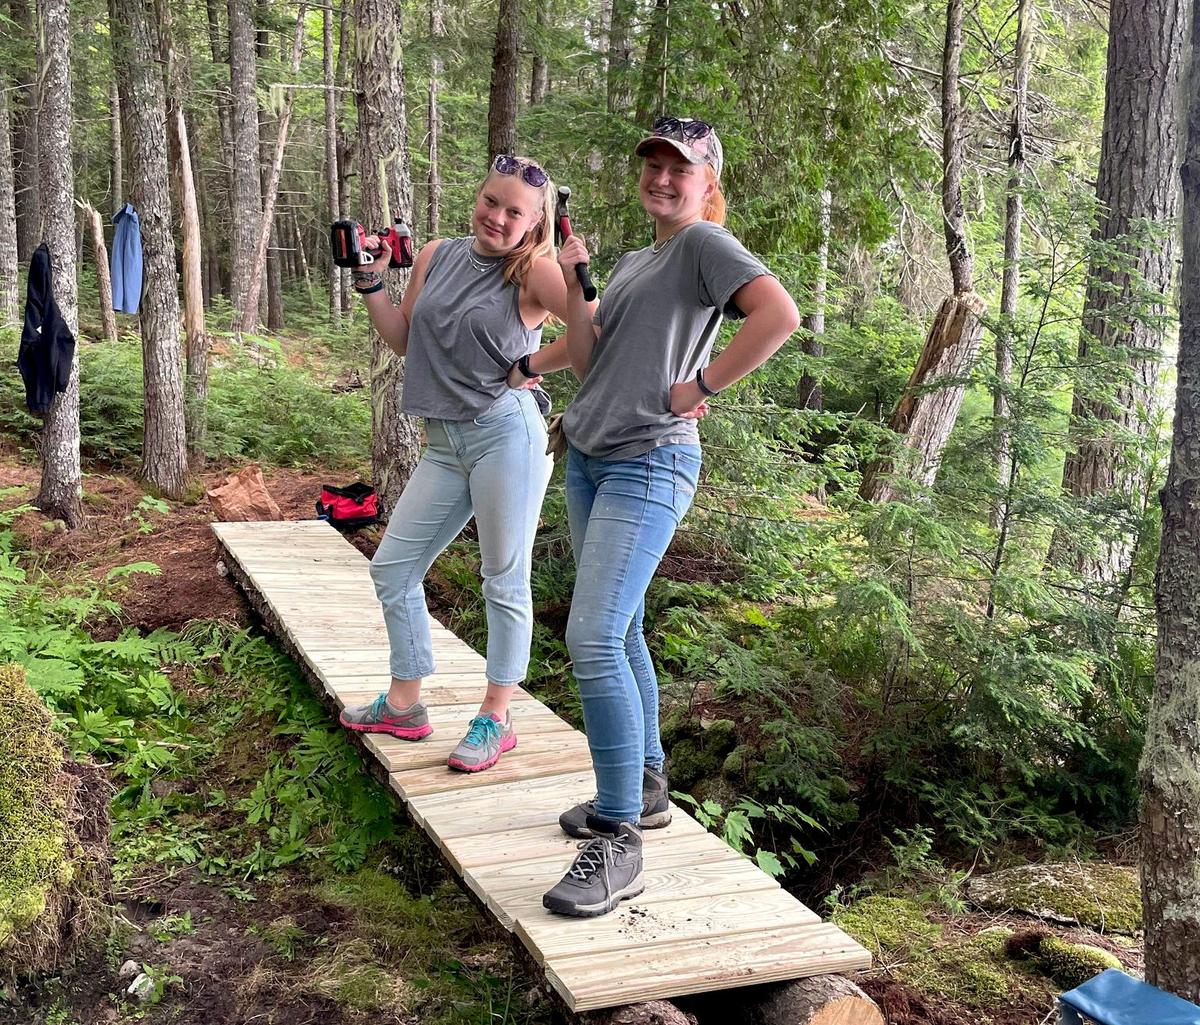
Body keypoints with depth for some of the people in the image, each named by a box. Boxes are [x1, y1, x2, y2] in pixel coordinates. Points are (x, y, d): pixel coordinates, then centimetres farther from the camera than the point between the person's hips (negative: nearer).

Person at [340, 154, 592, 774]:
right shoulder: (437, 256, 11)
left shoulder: (534, 271, -7)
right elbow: (402, 340, 18)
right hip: (444, 443, 7)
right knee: (392, 567, 11)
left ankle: (495, 721, 15)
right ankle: (404, 706, 25)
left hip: (506, 433, -7)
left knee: (505, 581, 2)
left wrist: (528, 367, -13)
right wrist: (370, 280, 9)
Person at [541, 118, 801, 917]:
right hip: (587, 460, 9)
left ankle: (619, 844, -11)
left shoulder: (706, 244, -5)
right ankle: (644, 789, 28)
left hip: (648, 466, -9)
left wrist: (703, 385, -16)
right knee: (620, 634, 14)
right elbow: (586, 362, 16)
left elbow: (780, 316, -21)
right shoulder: (632, 263, 21)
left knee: (594, 640, -17)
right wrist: (574, 283, 6)